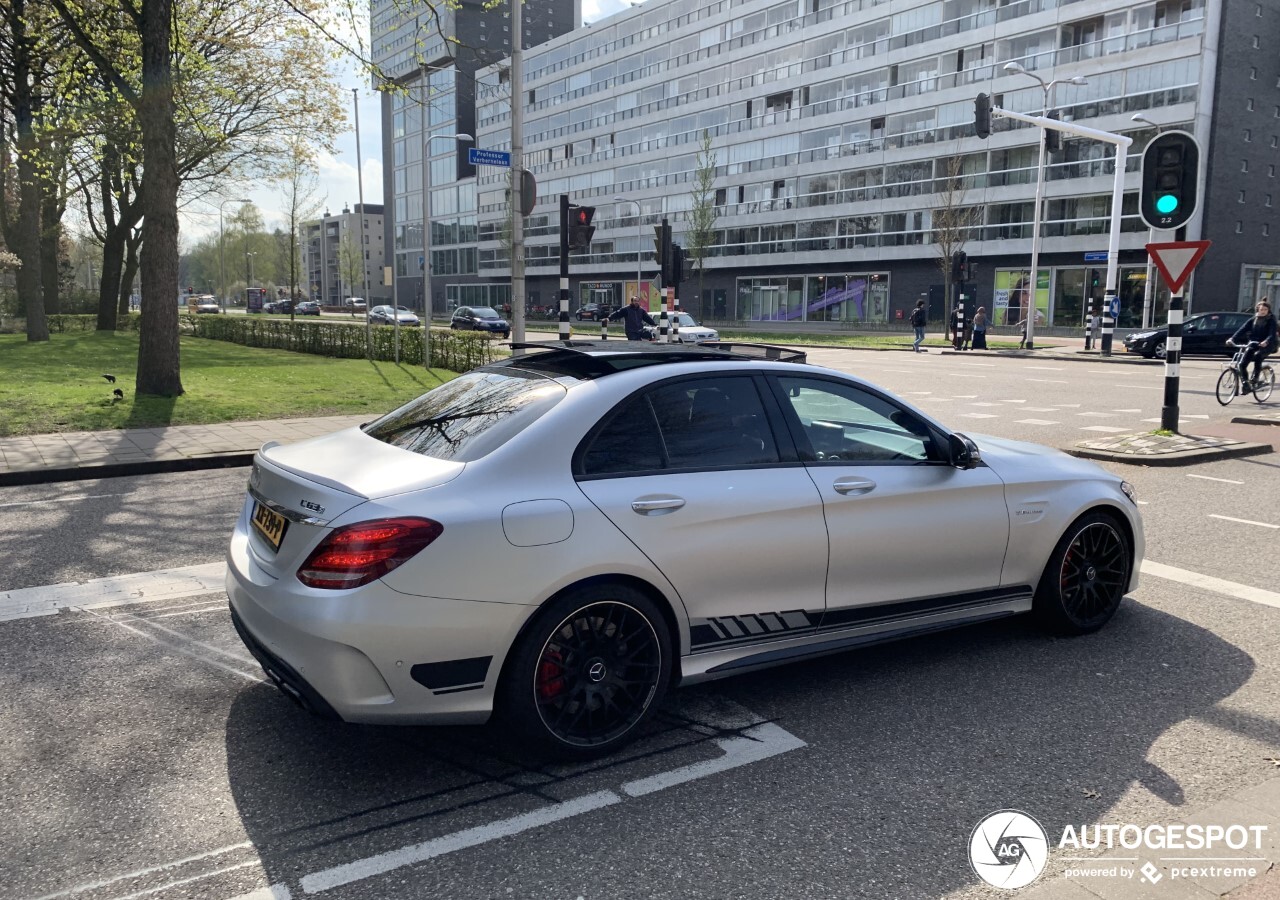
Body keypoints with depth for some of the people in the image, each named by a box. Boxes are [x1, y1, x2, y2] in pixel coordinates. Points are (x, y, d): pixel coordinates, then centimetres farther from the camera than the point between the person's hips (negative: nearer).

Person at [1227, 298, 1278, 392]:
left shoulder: (1271, 321, -2)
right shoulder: (1253, 320, 8)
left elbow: (1272, 334, -17)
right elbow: (1242, 329, -5)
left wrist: (1266, 341, -40)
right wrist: (1232, 339, -23)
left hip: (1266, 346, -4)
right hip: (1252, 345, 4)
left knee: (1257, 355, -36)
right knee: (1242, 364, -14)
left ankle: (1255, 378, -25)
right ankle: (1245, 384, -2)